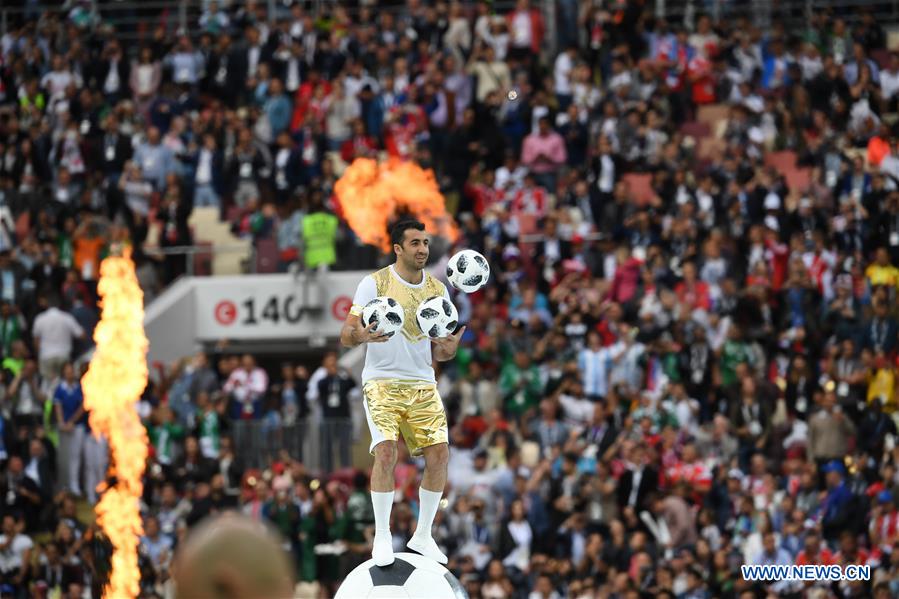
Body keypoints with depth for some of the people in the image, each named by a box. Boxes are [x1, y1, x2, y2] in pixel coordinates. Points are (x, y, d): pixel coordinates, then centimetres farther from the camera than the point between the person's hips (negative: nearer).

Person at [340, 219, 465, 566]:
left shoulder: (437, 290, 8)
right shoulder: (375, 284, -5)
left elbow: (438, 351, 13)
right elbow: (346, 337, -6)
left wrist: (448, 349, -12)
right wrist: (361, 334, -30)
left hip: (423, 384, 4)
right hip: (382, 381, -4)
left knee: (439, 454, -6)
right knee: (386, 452, -20)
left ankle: (422, 536, 8)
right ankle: (382, 538, -10)